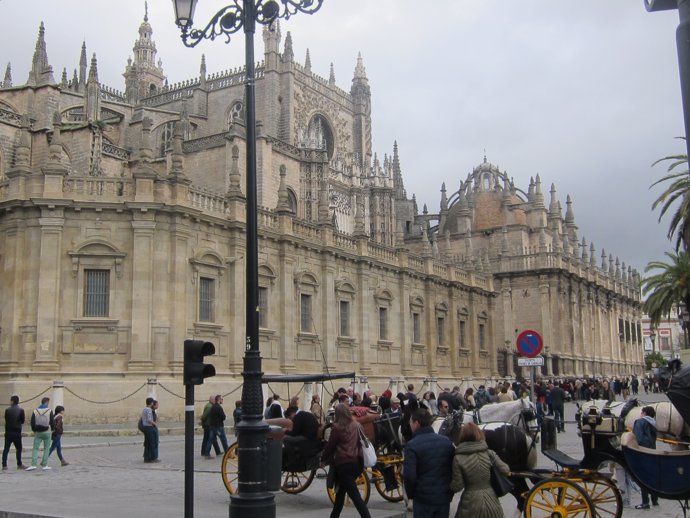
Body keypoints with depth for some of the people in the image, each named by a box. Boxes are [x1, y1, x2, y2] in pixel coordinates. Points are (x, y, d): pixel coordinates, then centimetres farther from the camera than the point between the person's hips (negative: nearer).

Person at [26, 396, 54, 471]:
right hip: (47, 432, -2)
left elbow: (32, 422, 1)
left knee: (35, 449, 4)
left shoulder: (35, 411, 3)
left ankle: (33, 464, -8)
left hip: (38, 433, 2)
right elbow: (52, 422, -5)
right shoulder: (49, 411, -5)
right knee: (46, 449, 7)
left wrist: (34, 430, 16)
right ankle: (45, 465, 5)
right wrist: (52, 428, 15)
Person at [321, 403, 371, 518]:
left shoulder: (337, 427, -7)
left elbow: (330, 446, 1)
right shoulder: (357, 425, 8)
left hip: (343, 463, -7)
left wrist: (323, 459, 17)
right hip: (357, 462, 7)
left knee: (355, 495, -9)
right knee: (341, 490, 23)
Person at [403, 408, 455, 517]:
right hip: (444, 497, 4)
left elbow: (409, 476, -18)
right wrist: (450, 491, 13)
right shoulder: (446, 441, 3)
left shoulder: (412, 445, -13)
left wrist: (410, 494, -1)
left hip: (423, 498, -4)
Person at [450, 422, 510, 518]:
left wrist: (449, 487, 11)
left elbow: (457, 486, -10)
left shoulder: (458, 458, -12)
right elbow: (505, 470, -4)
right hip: (490, 501, 2)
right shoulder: (489, 453, -6)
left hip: (471, 502, -2)